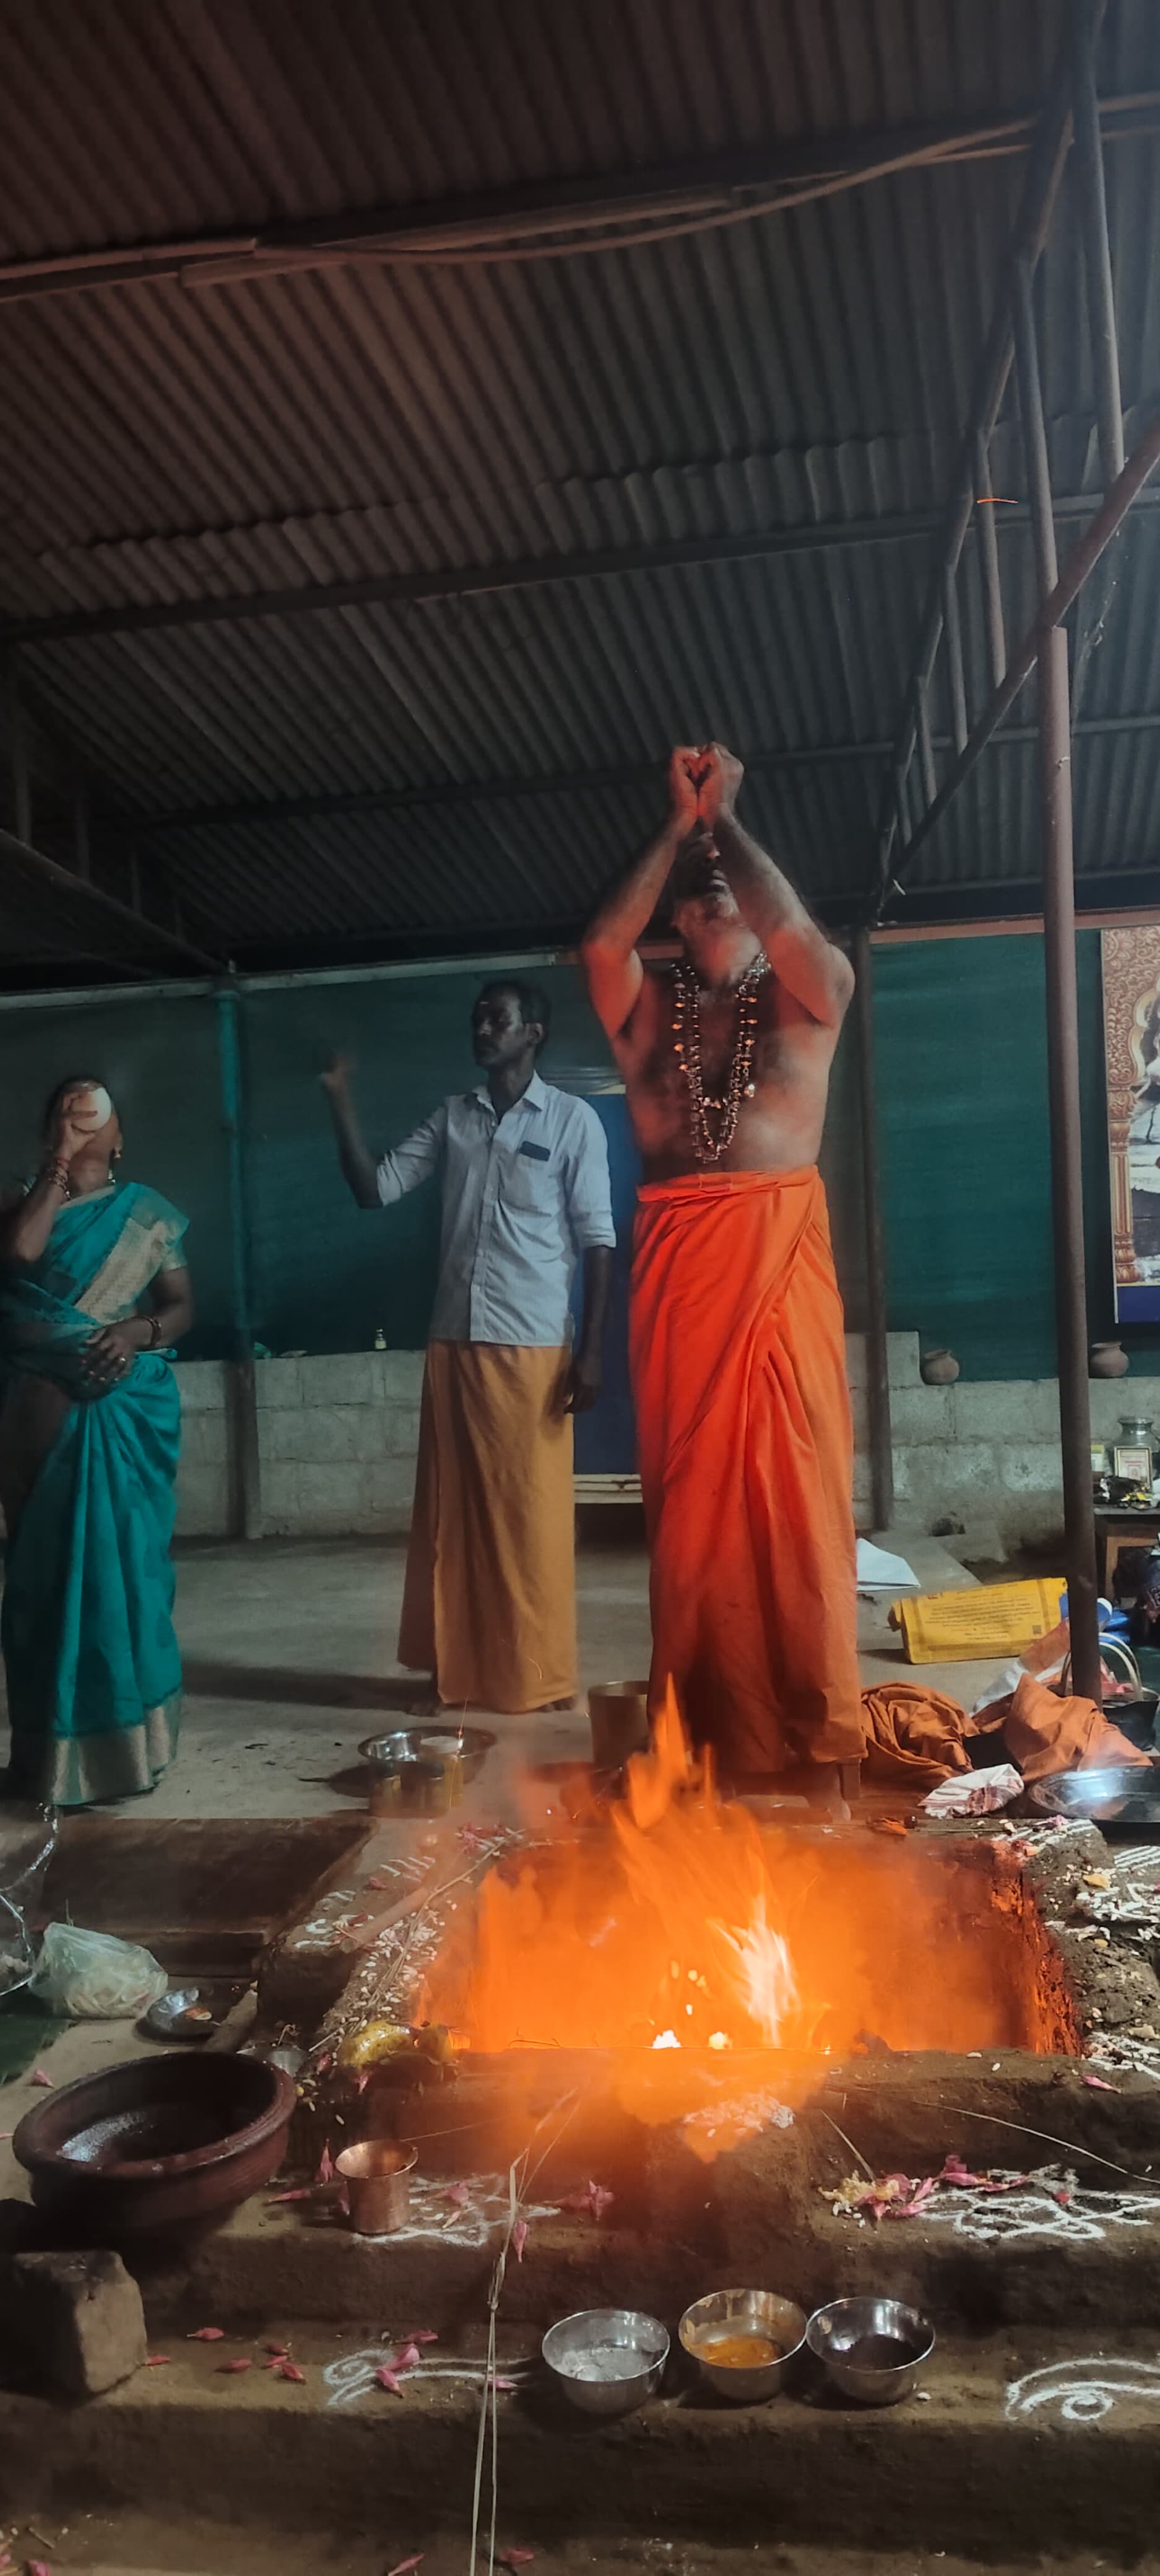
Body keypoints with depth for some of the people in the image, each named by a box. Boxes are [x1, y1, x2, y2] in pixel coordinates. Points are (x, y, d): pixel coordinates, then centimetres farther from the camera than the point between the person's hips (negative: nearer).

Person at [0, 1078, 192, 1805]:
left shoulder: (149, 1214, 7)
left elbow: (182, 1306, 3)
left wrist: (139, 1330, -16)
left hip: (127, 1410, 0)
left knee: (125, 1564, 1)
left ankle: (128, 1737, 11)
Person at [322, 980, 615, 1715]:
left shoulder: (573, 1119, -1)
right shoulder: (452, 1117, 12)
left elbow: (598, 1239, -4)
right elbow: (376, 1189, 9)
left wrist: (591, 1351, -10)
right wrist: (342, 1104, -1)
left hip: (532, 1348, -5)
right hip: (453, 1345, 5)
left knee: (533, 1518, -1)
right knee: (454, 1515, 9)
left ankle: (541, 1679, 10)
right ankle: (462, 1672, 20)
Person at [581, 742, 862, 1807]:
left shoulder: (807, 993, 11)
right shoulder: (646, 1006, 16)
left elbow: (795, 930, -11)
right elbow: (601, 945, -5)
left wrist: (724, 817, 2)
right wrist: (679, 823, 4)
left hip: (778, 1250, -2)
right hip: (677, 1259, 2)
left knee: (793, 1481, -3)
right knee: (691, 1489, 4)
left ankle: (816, 1734, 6)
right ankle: (704, 1724, 14)